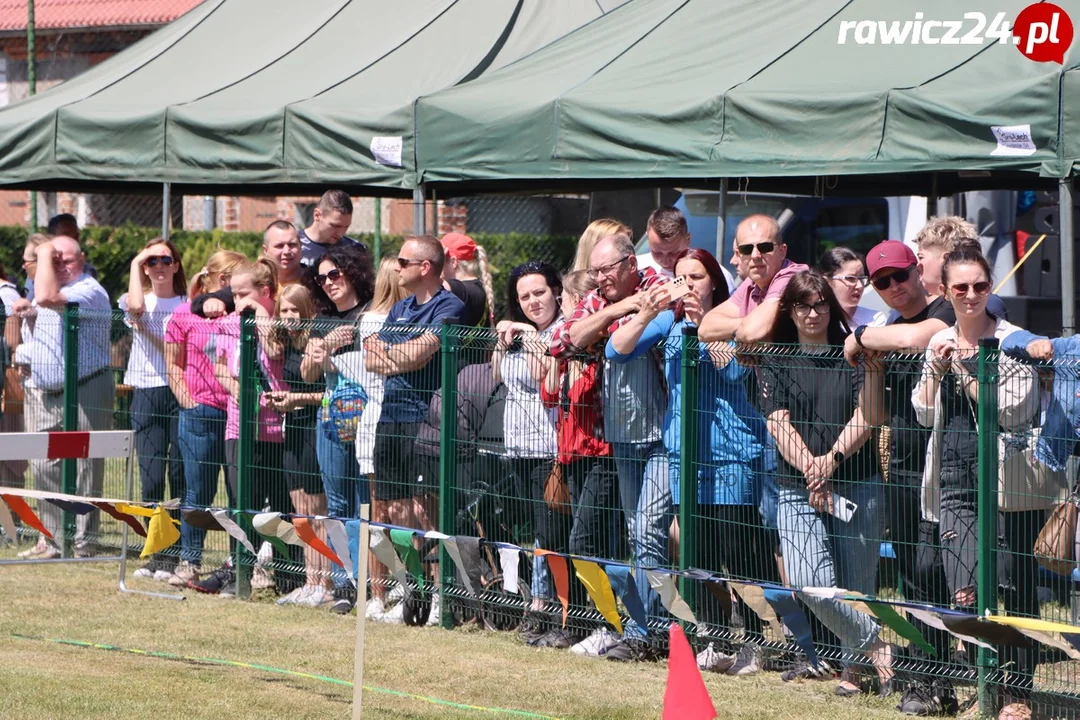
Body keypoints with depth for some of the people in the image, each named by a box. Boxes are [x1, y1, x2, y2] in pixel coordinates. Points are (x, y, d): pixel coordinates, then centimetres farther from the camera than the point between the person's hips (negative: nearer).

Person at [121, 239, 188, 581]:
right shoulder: (136, 301, 10)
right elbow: (135, 307, -15)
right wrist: (136, 265, -4)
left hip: (181, 394, -1)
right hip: (146, 394, 1)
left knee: (180, 475, -4)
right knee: (151, 477, -2)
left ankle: (176, 556, 1)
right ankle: (156, 554, 5)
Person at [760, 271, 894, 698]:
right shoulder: (776, 363, 9)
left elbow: (865, 415, -4)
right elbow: (778, 423, -1)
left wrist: (832, 460, -18)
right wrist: (809, 468, -17)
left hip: (857, 483, -1)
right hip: (798, 488, 1)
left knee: (857, 584, 1)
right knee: (809, 582, -17)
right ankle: (877, 648, -3)